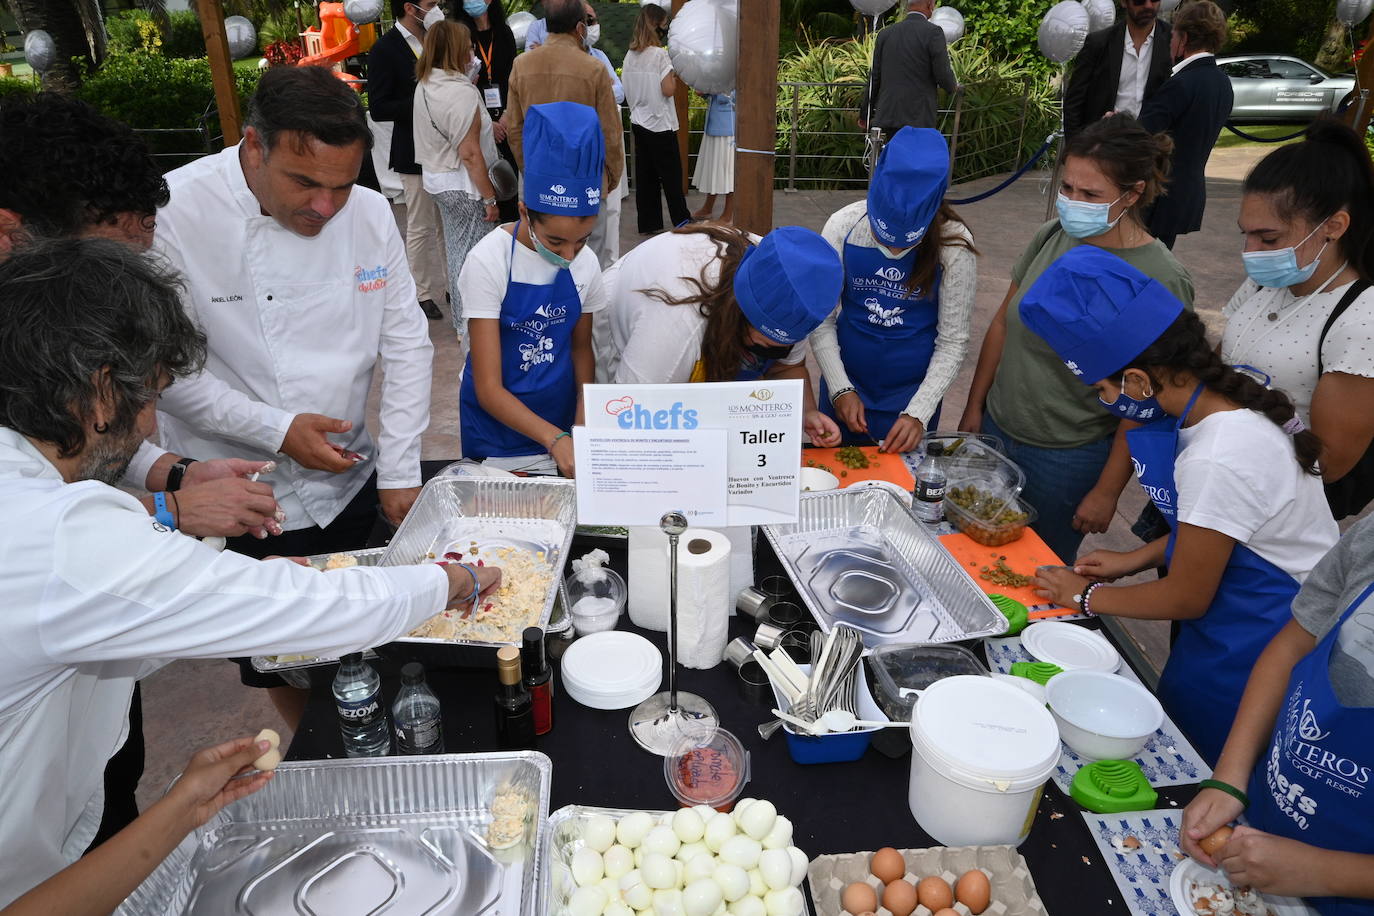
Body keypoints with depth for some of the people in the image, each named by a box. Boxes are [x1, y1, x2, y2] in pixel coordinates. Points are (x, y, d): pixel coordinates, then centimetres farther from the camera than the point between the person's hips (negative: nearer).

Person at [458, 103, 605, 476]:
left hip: (560, 425, 4)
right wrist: (555, 439, -34)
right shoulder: (489, 261, -20)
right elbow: (488, 389, -21)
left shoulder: (586, 263, -8)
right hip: (500, 428, -3)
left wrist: (581, 428, -8)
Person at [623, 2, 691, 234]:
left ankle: (648, 223, 12)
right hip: (660, 123, -6)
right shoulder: (660, 54, -13)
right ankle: (681, 220, 11)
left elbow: (627, 89, 11)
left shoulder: (630, 54, 7)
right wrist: (674, 76, 1)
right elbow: (668, 90, -16)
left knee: (645, 174, 9)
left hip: (638, 121, 6)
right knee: (671, 174, 3)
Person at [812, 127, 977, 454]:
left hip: (914, 391, -1)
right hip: (846, 385, 1)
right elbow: (821, 319, -8)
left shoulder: (954, 244, -16)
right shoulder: (843, 227, -15)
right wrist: (840, 389, -15)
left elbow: (954, 341, -10)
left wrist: (919, 413, -17)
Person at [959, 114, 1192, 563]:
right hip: (996, 428, 5)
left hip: (1067, 459, -5)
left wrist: (1107, 491, -13)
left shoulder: (1161, 281, -18)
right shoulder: (1051, 237, -3)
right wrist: (974, 408, 8)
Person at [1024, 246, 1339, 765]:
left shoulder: (1217, 462, -34)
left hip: (1254, 644, -8)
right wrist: (1135, 560, 8)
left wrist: (1086, 596, -4)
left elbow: (1186, 598, -18)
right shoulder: (1237, 393, -7)